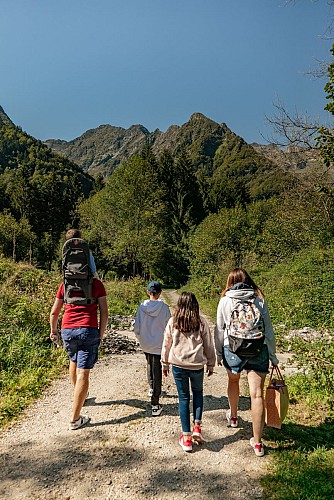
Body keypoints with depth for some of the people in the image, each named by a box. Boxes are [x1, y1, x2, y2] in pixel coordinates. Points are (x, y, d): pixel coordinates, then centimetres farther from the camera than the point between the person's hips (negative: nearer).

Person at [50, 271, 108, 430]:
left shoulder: (65, 284, 8)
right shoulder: (97, 284, 1)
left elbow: (54, 312, 13)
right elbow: (104, 312, -2)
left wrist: (53, 330, 29)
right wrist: (101, 334, 8)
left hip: (67, 330, 4)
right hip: (88, 330, -3)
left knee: (73, 359, 31)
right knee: (83, 373, 1)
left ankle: (79, 395, 49)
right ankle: (75, 419, 6)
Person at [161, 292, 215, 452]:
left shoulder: (173, 322, -5)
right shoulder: (201, 322, -6)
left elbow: (166, 344, 3)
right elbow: (208, 345, 2)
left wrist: (165, 363, 17)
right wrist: (211, 364, 15)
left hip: (178, 365, 0)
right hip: (197, 365, 0)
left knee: (183, 398, 12)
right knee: (198, 393, 24)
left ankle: (186, 437, 14)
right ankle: (197, 427, 14)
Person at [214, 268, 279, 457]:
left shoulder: (225, 301, -2)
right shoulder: (259, 300, -1)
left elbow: (219, 330, 2)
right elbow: (268, 330, 2)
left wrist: (218, 354, 14)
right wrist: (273, 356, 11)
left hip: (232, 349, 1)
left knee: (233, 380, 27)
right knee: (257, 394, 3)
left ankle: (233, 416, 49)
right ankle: (258, 443, 9)